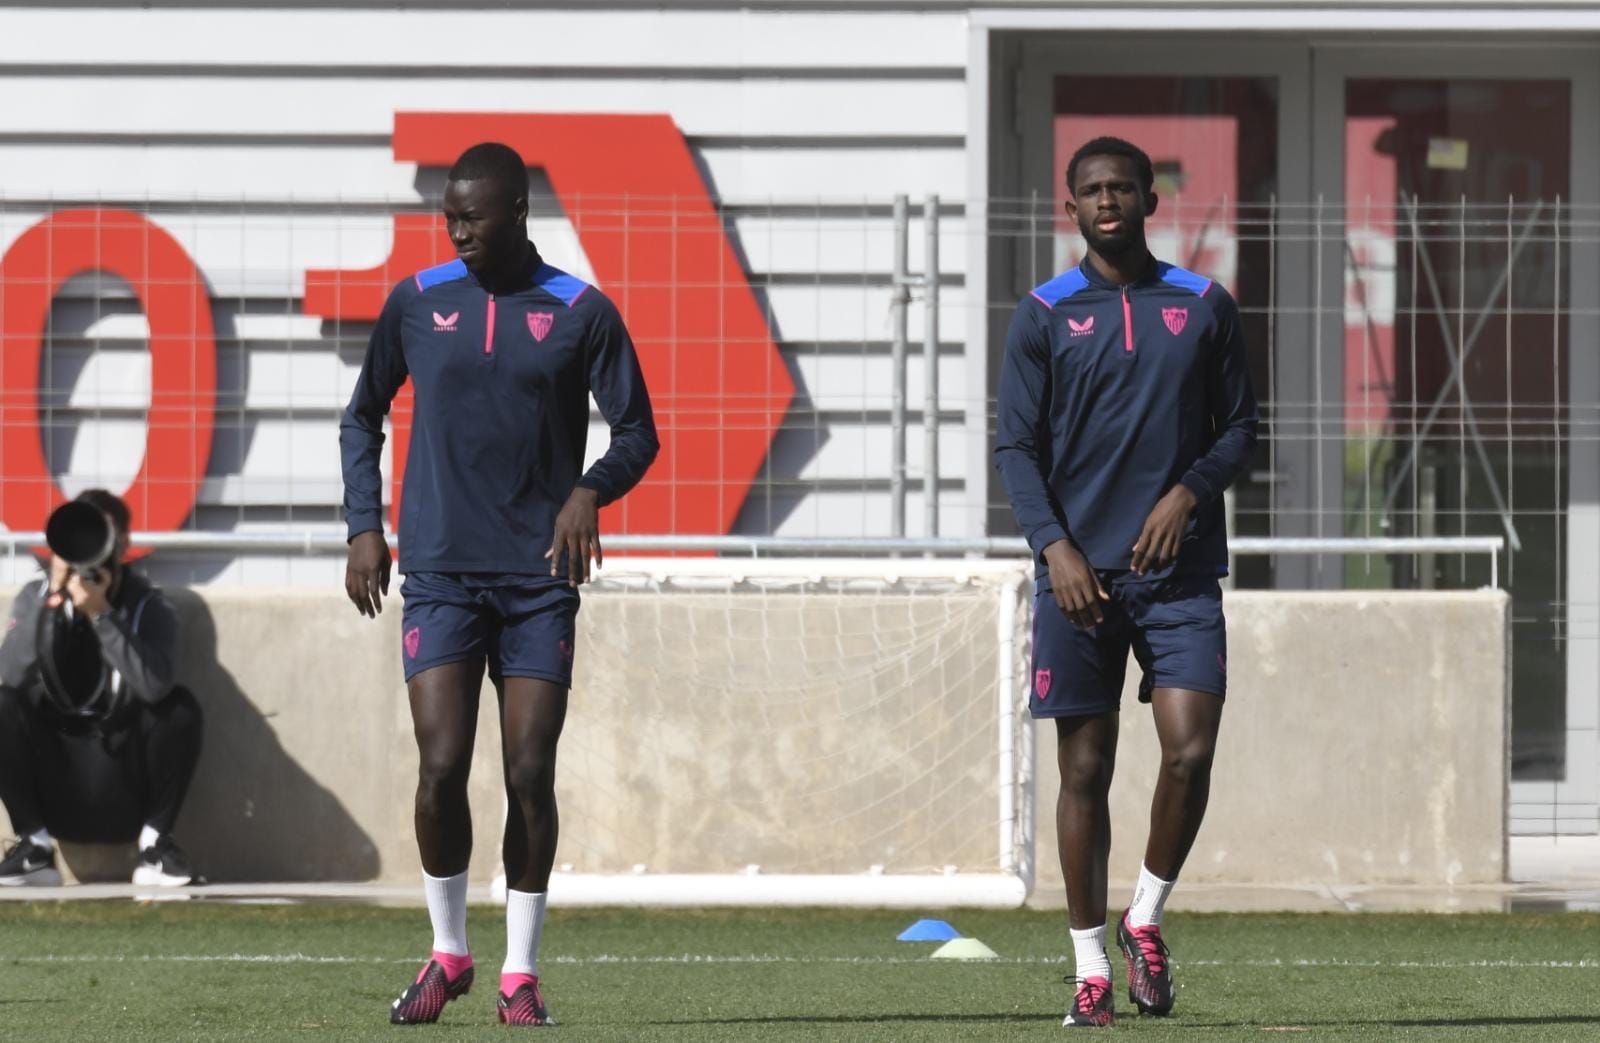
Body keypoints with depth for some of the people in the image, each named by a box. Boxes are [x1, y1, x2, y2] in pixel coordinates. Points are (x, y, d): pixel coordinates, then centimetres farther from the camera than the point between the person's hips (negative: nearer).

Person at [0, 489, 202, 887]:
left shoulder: (148, 605, -4)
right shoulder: (35, 597, 0)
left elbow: (155, 685, -25)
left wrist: (100, 614, -29)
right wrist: (53, 598, -24)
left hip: (125, 791, -1)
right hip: (54, 789, 1)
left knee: (181, 707, -23)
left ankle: (155, 843, -11)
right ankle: (35, 844, -12)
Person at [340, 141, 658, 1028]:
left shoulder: (581, 313, 1)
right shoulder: (415, 304, 6)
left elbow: (636, 432, 5)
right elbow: (363, 417, 18)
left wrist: (590, 490, -16)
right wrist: (364, 528, 7)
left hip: (539, 579, -1)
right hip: (440, 575, 1)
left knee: (530, 775, -3)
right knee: (442, 767, -10)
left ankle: (521, 973, 8)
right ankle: (448, 954, 9)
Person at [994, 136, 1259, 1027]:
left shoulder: (1205, 307, 8)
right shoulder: (1045, 315, 5)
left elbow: (1241, 429, 11)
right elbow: (1017, 445, 3)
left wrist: (1189, 492, -8)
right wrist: (1055, 545, -10)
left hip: (1181, 572, 1)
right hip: (1080, 575, -1)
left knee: (1190, 752, -12)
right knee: (1085, 770, 1)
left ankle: (1148, 919, 10)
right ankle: (1092, 967, 8)